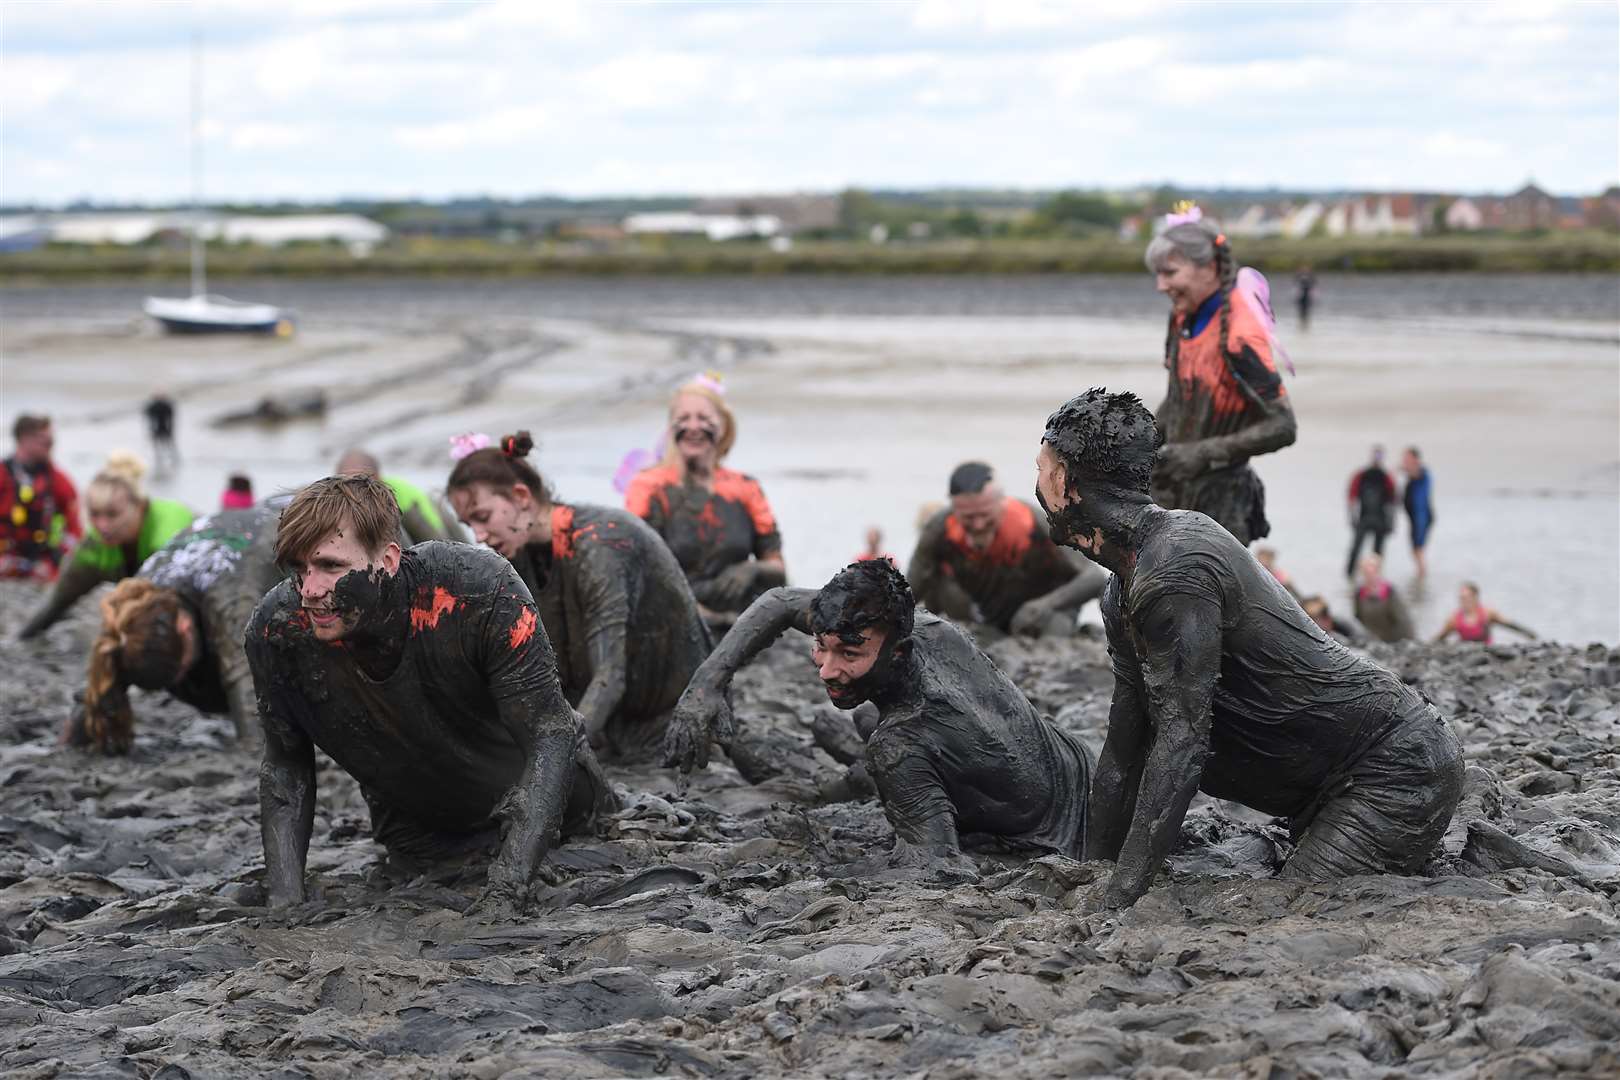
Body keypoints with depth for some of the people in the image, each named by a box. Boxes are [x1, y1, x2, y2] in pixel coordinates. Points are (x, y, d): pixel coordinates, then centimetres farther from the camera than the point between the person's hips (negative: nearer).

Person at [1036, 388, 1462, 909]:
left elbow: (1183, 740, -28)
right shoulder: (1122, 595, 11)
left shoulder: (1176, 565, -23)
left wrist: (1119, 898, -29)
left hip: (1401, 773, -10)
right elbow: (1124, 752, 16)